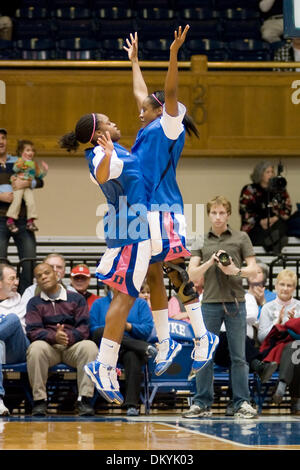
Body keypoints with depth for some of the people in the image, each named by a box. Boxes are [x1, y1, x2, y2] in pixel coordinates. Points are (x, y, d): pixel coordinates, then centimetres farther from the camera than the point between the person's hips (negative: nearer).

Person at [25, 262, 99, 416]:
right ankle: (39, 399, -28)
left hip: (73, 346, 0)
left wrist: (68, 337, -18)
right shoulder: (34, 303, 14)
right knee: (36, 347, -36)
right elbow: (33, 331, 0)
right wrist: (54, 337, -21)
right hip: (48, 347, 0)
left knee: (89, 346, -33)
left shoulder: (76, 299, 13)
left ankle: (84, 399, -30)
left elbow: (84, 328, 3)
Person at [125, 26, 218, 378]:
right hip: (145, 211, 9)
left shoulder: (170, 126, -1)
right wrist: (134, 59, 39)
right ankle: (164, 343, 11)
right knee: (153, 278, 7)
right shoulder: (149, 130, 20)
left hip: (164, 210, -9)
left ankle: (203, 337, -7)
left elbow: (170, 93, -14)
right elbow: (141, 93, 32)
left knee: (176, 272, -11)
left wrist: (174, 54, -24)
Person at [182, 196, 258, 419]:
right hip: (210, 303, 2)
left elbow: (253, 268, 1)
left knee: (238, 357, 0)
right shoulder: (201, 243, 10)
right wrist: (210, 262, -13)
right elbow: (193, 275, 3)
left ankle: (242, 403, 4)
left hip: (235, 302, -2)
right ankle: (202, 403, 8)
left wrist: (236, 270, -18)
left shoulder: (241, 238, 6)